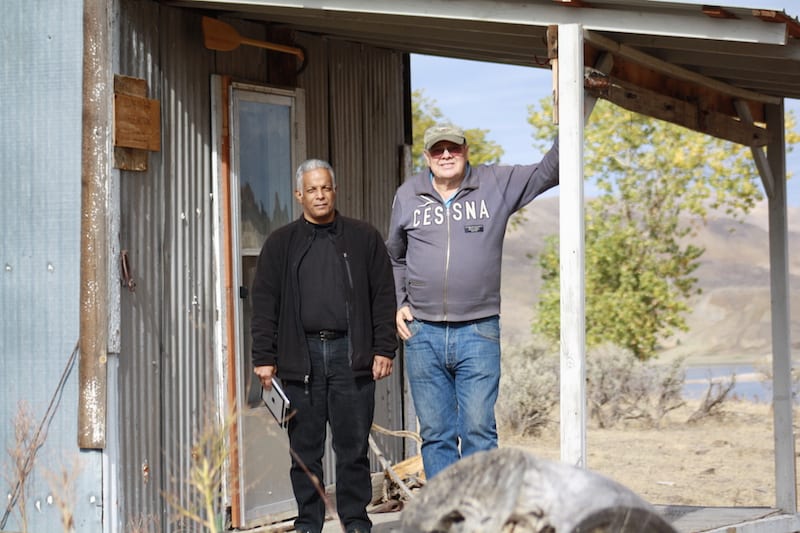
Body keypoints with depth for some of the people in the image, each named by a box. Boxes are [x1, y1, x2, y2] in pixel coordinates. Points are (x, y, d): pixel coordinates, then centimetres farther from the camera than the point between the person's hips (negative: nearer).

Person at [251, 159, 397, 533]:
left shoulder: (364, 238, 10)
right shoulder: (281, 243, 11)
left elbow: (384, 296, 8)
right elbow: (265, 303, 8)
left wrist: (384, 349, 0)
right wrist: (264, 357, 1)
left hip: (350, 354, -1)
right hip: (301, 356, 1)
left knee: (353, 446, 1)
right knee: (304, 449, 4)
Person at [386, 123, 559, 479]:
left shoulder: (497, 184, 5)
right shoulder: (407, 196, 10)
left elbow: (550, 170, 4)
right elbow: (394, 258, 23)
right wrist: (398, 304, 11)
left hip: (478, 332, -2)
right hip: (422, 334, 2)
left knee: (478, 430, -6)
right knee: (435, 433, 6)